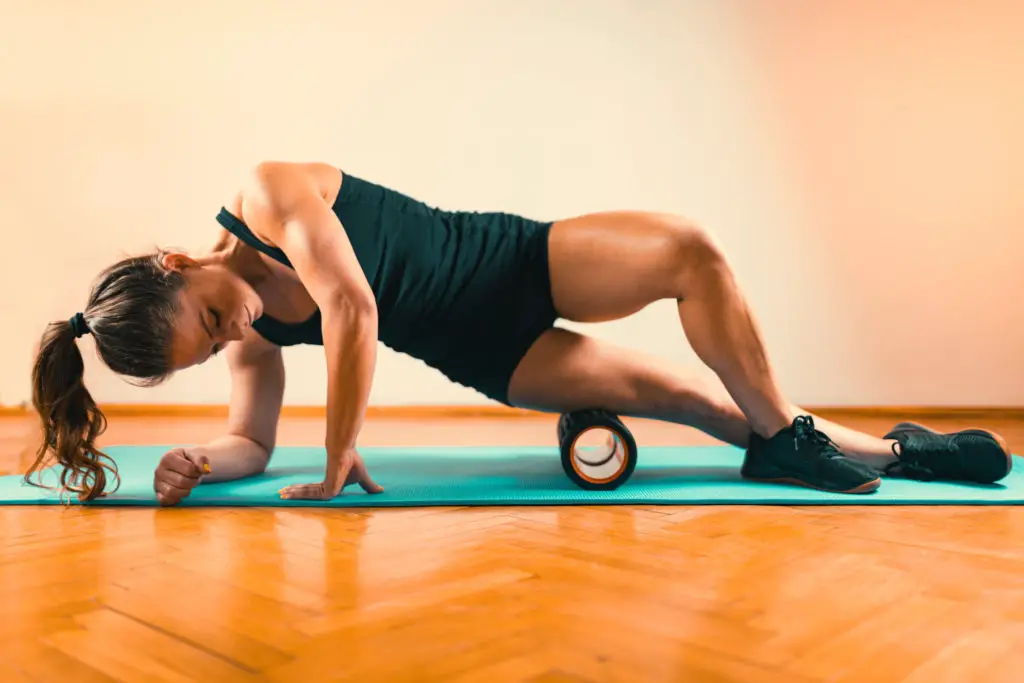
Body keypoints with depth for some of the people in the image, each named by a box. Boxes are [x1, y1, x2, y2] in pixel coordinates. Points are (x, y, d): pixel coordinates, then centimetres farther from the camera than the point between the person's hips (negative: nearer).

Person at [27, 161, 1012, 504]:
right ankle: (891, 452, 10)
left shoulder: (267, 193, -20)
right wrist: (199, 463, -15)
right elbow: (251, 442, 7)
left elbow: (352, 307, -27)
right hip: (482, 354, 2)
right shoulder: (253, 341, -5)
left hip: (513, 261, -2)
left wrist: (338, 461, -22)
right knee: (683, 397, -5)